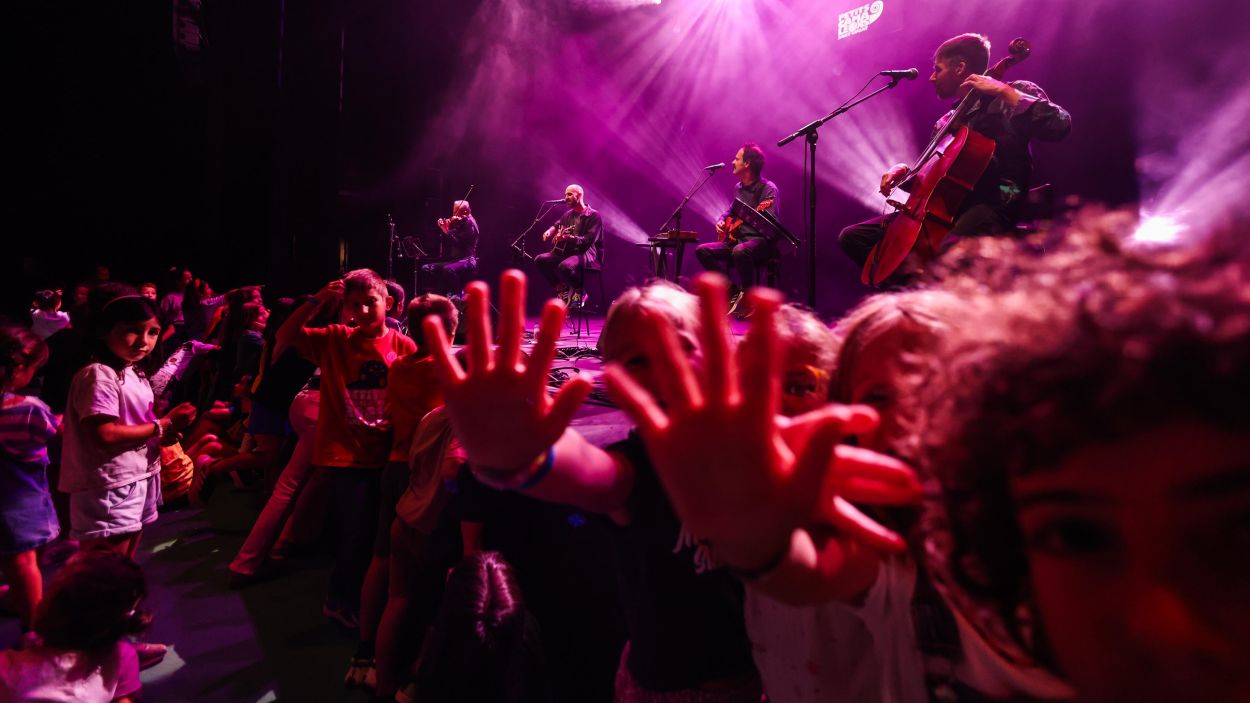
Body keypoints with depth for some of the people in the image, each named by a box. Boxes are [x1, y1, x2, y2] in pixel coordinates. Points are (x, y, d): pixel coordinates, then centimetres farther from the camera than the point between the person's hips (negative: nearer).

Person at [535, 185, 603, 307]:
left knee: (565, 266, -37)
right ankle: (562, 288, 5)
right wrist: (550, 231, 8)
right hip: (567, 251, 8)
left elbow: (589, 240, -19)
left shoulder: (594, 215, -8)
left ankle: (580, 291, -8)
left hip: (586, 253, -8)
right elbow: (556, 225, 32)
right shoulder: (568, 214, 15)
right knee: (539, 260, -8)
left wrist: (568, 237, -31)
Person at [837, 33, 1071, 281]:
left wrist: (1004, 90, -13)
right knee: (852, 237, -2)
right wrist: (904, 171, 8)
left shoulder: (1010, 97, 5)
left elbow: (1060, 126, -14)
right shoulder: (946, 122, 23)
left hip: (991, 207, -7)